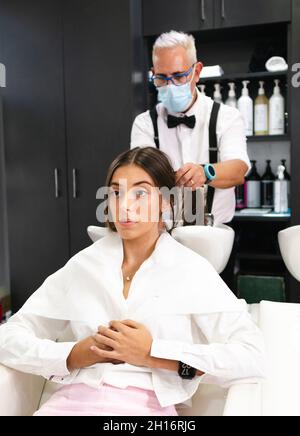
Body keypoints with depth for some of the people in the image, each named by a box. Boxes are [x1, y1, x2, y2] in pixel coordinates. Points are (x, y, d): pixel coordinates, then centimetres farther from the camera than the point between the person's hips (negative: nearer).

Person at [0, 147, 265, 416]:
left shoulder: (192, 271, 3)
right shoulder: (82, 265, 10)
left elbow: (253, 358, -7)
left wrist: (153, 354, -10)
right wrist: (76, 355, -7)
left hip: (147, 405, -1)